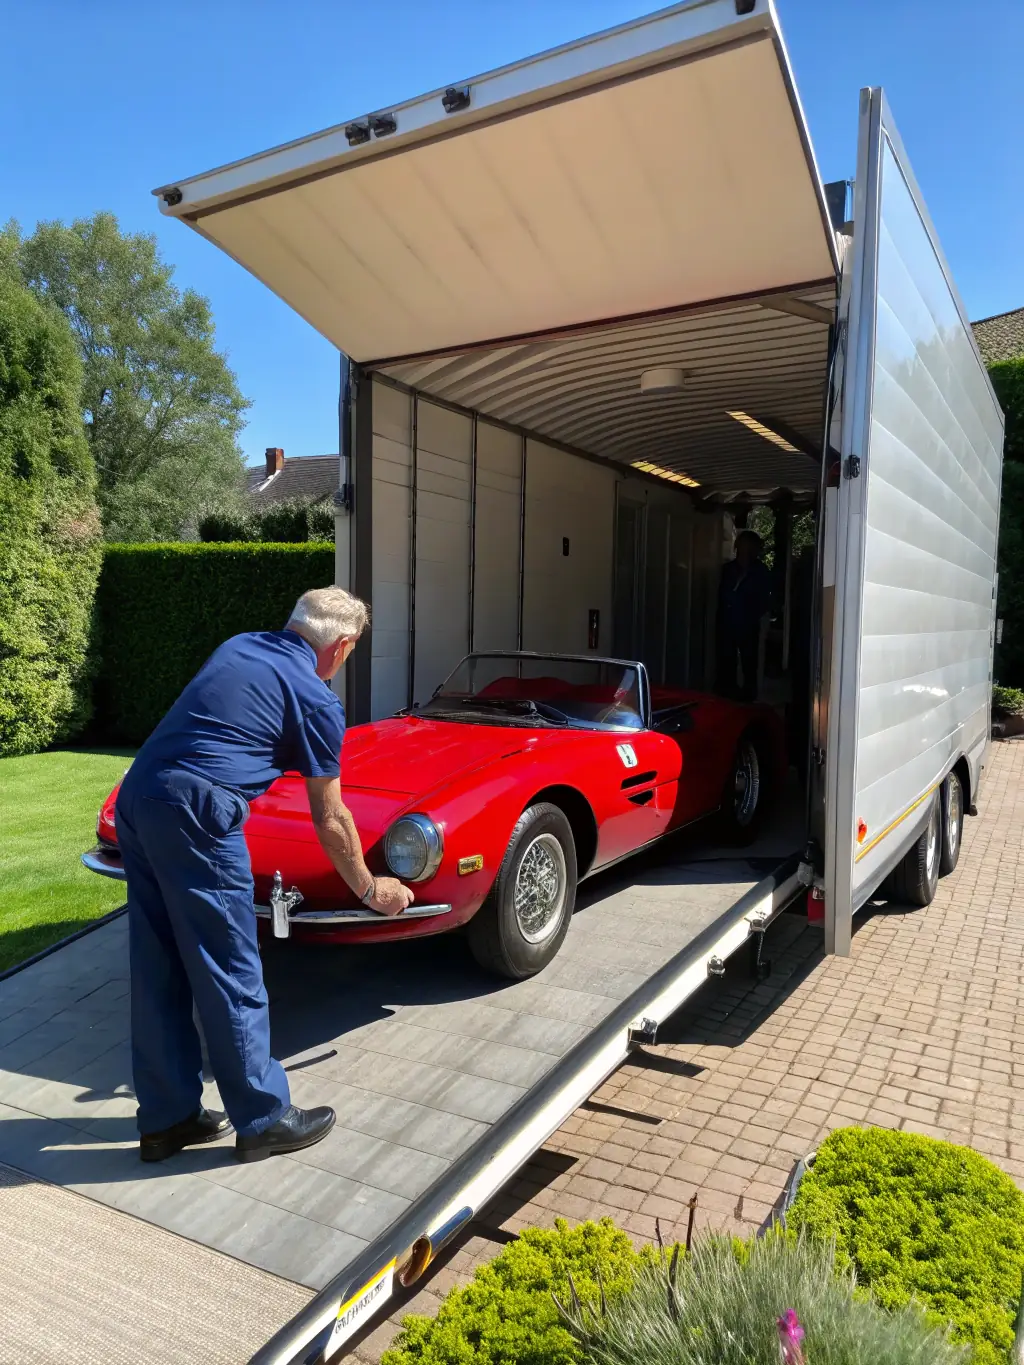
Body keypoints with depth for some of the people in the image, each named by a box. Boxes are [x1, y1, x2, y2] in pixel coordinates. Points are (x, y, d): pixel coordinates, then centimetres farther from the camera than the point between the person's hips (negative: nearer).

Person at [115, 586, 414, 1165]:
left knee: (158, 972, 15)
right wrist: (371, 889, 17)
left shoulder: (239, 647, 17)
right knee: (231, 975, 4)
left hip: (134, 798, 8)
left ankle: (166, 1117, 29)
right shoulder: (317, 701, -2)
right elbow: (330, 820, 4)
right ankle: (265, 1120, 19)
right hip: (195, 816, -8)